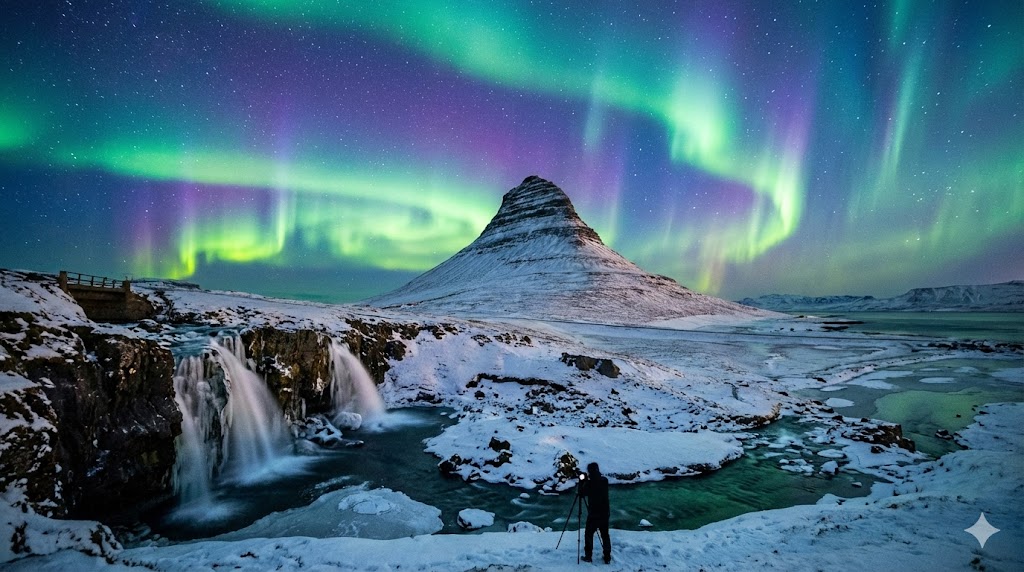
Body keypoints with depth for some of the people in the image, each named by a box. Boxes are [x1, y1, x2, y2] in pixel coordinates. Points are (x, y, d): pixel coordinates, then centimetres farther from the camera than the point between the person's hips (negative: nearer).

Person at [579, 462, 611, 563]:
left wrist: (582, 482, 3)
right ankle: (607, 557, 18)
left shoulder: (589, 483, -17)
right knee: (605, 535, 15)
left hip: (593, 514, -5)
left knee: (589, 534, 11)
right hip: (605, 513, 5)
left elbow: (582, 494, -5)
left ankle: (588, 556, 14)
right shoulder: (605, 480, -2)